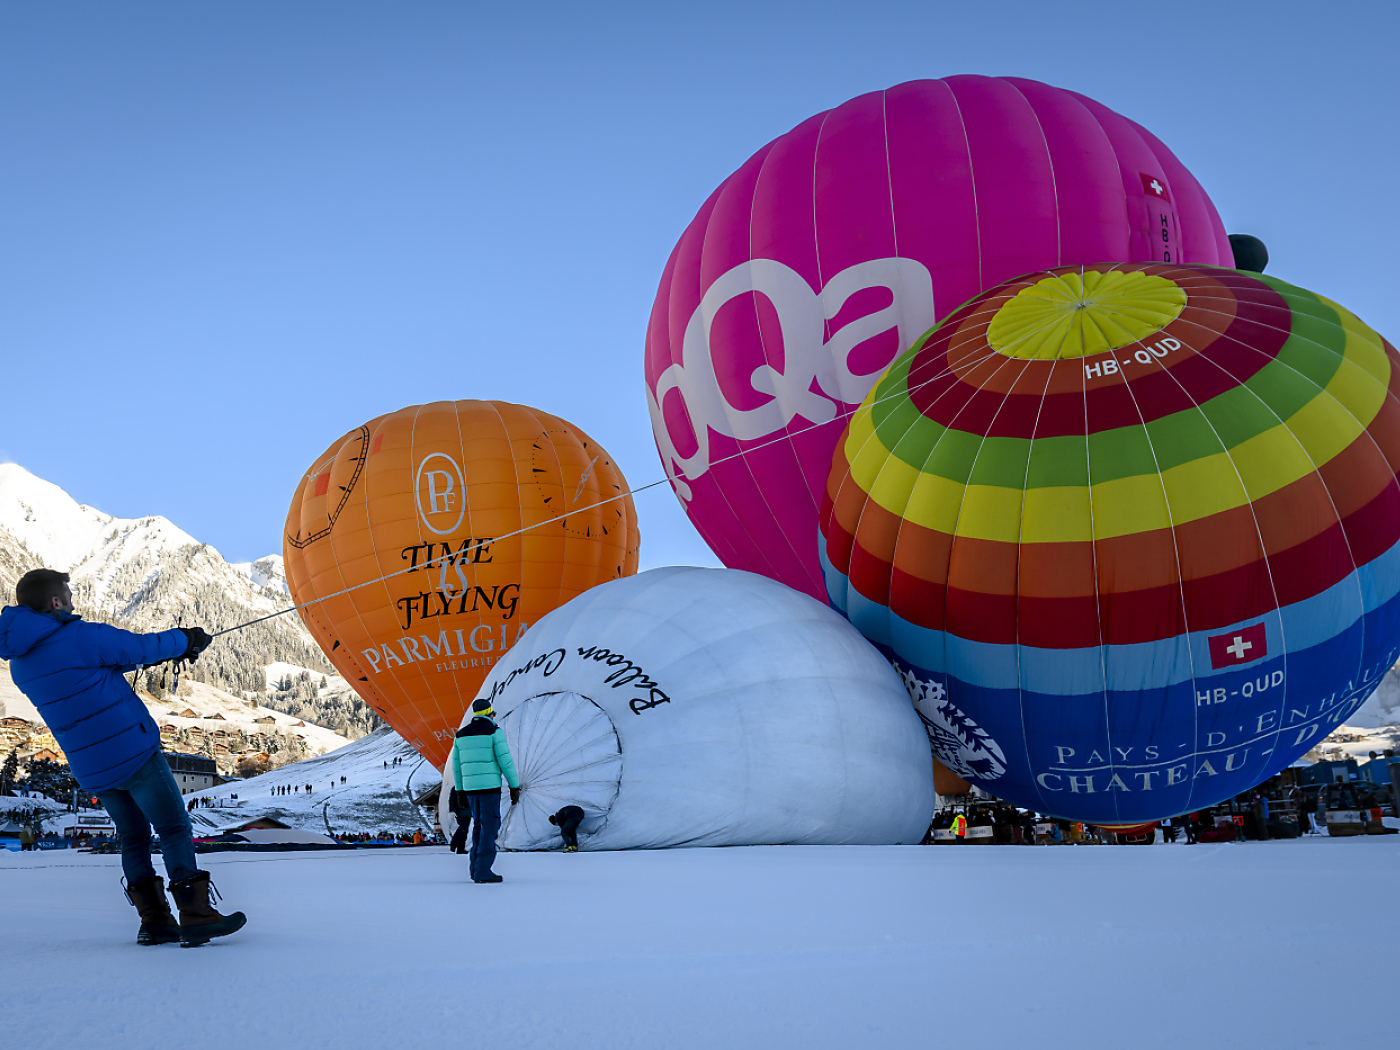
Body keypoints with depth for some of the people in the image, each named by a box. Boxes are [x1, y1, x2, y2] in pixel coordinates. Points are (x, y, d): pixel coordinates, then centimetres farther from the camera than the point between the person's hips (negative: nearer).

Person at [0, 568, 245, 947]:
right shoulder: (79, 636, -16)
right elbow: (141, 647, -7)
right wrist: (186, 639, 12)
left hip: (89, 768, 8)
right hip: (132, 752, -8)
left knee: (133, 837, 18)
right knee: (174, 829, 0)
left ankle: (153, 921, 17)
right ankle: (195, 915, -3)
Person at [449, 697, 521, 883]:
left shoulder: (461, 734, 11)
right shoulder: (494, 731, -6)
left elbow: (456, 765, 13)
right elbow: (505, 760, -11)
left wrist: (460, 790, 20)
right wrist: (514, 786, -6)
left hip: (470, 786, 6)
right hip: (490, 785, -6)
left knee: (480, 826, 17)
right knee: (490, 827, -3)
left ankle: (476, 868, 14)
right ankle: (483, 871, -7)